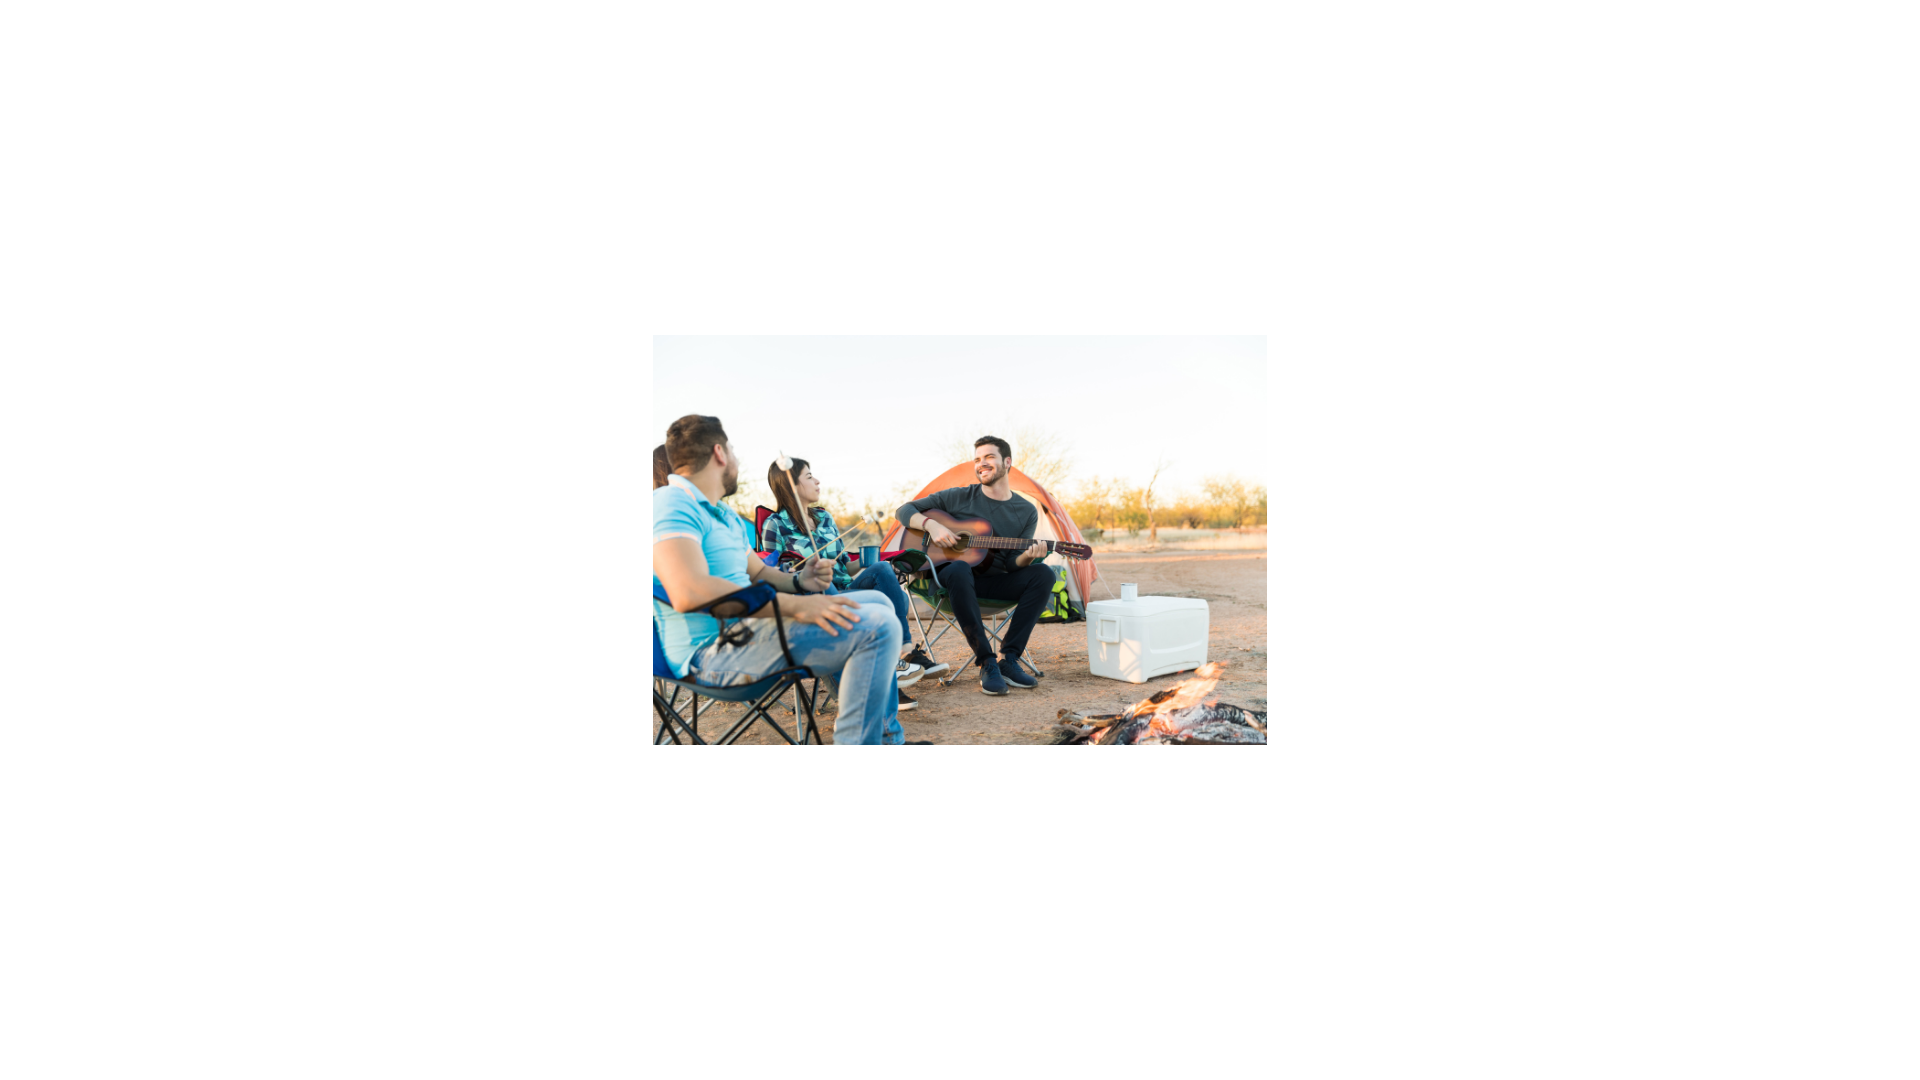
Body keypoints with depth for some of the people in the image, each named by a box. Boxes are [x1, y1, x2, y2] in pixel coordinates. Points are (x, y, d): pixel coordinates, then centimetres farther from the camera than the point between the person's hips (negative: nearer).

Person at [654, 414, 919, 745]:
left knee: (877, 602, 17)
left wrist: (799, 581, 3)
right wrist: (794, 605, -27)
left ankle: (888, 737, 15)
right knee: (878, 627, -25)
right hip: (714, 650, -11)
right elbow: (688, 592, -29)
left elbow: (758, 572, 27)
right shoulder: (671, 504, -13)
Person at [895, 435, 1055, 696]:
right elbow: (904, 511, 2)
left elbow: (1012, 564, -2)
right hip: (952, 577, -2)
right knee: (958, 569, -40)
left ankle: (1008, 659, -22)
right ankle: (987, 663, -34)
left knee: (1042, 574, -24)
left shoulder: (1027, 512, 4)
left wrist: (1027, 556, -25)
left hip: (994, 583, 3)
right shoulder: (959, 497, -1)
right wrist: (931, 525, -17)